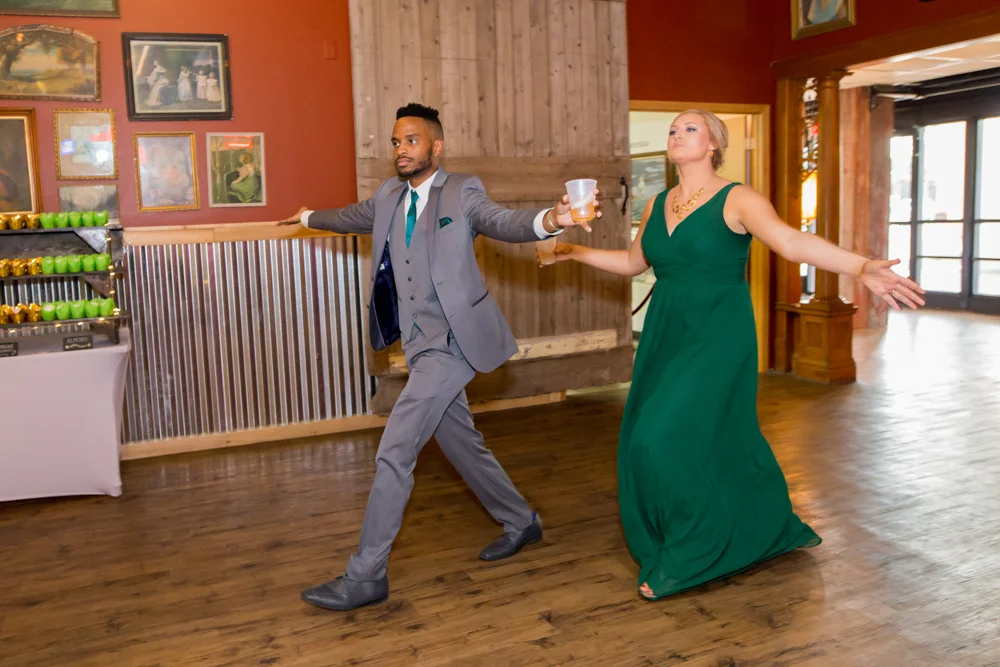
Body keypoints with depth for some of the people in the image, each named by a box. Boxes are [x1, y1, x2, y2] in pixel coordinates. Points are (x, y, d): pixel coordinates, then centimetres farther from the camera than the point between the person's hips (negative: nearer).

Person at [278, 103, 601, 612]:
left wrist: (548, 220, -44)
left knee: (394, 451, -11)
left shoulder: (462, 192, -6)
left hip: (452, 340, -7)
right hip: (419, 345, 8)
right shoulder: (388, 197, 13)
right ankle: (520, 521, 39)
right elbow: (353, 217, 32)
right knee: (461, 445, 18)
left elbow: (501, 222, -23)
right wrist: (310, 218, 51)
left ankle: (366, 575, 0)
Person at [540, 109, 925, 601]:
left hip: (718, 337, -6)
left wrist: (861, 266, -37)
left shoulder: (736, 200, -8)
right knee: (645, 441, 6)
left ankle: (689, 557, 7)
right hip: (666, 336, 7)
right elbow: (632, 262, 24)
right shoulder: (657, 206, 11)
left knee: (667, 437, -16)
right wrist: (575, 252, 24)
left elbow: (794, 242, -22)